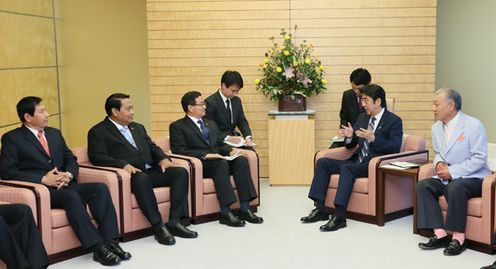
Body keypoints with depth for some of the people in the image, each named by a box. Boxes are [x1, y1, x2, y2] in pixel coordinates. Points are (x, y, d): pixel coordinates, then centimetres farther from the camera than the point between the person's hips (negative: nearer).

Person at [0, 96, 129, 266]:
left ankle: (110, 242, -28)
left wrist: (68, 174, -5)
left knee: (100, 188, -22)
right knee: (71, 196, -36)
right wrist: (43, 179, -16)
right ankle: (97, 248, -37)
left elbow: (71, 160, 20)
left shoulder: (54, 133, 21)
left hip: (65, 185, 6)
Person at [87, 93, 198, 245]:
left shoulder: (138, 128, 26)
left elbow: (152, 147, 23)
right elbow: (97, 157, -9)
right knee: (142, 178, -39)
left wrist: (163, 159, 0)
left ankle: (174, 222, -20)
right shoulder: (98, 132, 4)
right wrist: (124, 165, -24)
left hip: (151, 171, 7)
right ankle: (158, 227, -32)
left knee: (181, 172, -17)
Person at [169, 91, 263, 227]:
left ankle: (245, 208, -26)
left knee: (241, 160, -22)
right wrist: (205, 155, -19)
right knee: (222, 163, -35)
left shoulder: (211, 124, 25)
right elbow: (179, 151, -10)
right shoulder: (177, 126, 3)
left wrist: (231, 150, 1)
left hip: (218, 160, 6)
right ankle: (226, 212, -35)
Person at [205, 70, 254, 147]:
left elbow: (242, 121, 10)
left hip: (234, 139, 6)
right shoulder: (210, 102, -11)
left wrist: (248, 137, -11)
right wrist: (227, 137, -27)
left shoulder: (237, 100, 11)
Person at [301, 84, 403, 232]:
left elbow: (395, 148, -15)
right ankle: (320, 209, -12)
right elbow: (351, 145, 19)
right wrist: (349, 136, -5)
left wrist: (373, 138, -27)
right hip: (357, 161, 8)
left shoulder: (394, 121, -4)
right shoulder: (362, 117, 16)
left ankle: (339, 216, -35)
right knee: (322, 162, -8)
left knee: (346, 168, -34)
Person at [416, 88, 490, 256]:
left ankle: (458, 237, -25)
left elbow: (479, 159, -16)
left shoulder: (473, 125, -12)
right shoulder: (436, 127, 9)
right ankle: (440, 234, -20)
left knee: (455, 187, -37)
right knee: (422, 186, -17)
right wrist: (439, 163, -2)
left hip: (473, 178, -7)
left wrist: (452, 171, -21)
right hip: (447, 177, 7)